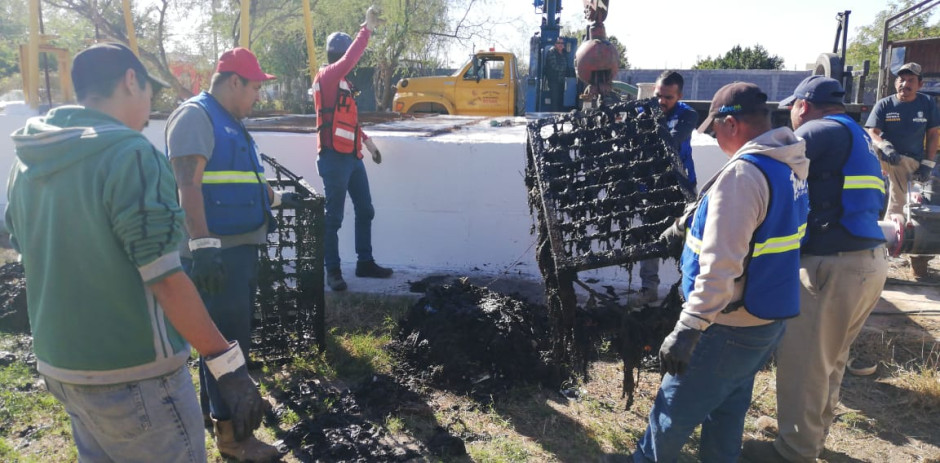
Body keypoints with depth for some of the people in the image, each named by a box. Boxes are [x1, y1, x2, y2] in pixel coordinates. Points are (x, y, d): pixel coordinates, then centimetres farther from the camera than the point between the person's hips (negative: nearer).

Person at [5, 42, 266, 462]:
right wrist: (228, 365, -20)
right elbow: (165, 280, -24)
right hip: (131, 373, -8)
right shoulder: (129, 154, -19)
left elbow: (40, 265, 16)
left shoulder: (26, 163, 6)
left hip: (60, 365, 8)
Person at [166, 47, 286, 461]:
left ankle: (214, 407, 36)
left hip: (241, 247, 10)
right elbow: (188, 185, -22)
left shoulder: (228, 122, 19)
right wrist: (202, 243, -30)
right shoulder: (195, 116, -11)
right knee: (227, 338, -4)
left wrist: (275, 198, 40)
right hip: (216, 251, -10)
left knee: (230, 333, 20)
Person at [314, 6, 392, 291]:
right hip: (334, 159, -10)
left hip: (352, 157, 10)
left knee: (365, 210, 14)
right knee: (334, 217, -2)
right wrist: (367, 29, -26)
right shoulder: (326, 77, -9)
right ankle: (333, 271, 7)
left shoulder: (341, 82, 18)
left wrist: (367, 141, 22)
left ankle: (365, 263, 24)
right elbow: (350, 59, -27)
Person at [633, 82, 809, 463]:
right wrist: (692, 225, 33)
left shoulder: (741, 174, -24)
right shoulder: (790, 167, 6)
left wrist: (687, 329, -29)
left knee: (675, 408, 11)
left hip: (731, 326, -9)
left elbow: (720, 266, -31)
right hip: (770, 316, 9)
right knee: (728, 406, 22)